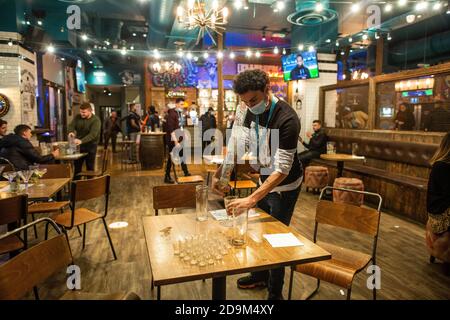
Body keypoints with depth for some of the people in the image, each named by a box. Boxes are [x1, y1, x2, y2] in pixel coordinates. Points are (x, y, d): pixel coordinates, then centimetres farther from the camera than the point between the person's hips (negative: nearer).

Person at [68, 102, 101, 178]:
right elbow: (71, 125, -3)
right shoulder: (77, 117, 2)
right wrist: (71, 132, -28)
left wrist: (81, 141, -42)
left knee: (90, 168, 5)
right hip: (78, 145, 5)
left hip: (90, 146, -5)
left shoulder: (96, 120, -17)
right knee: (77, 167, 12)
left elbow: (93, 134, -28)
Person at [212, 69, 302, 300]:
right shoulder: (253, 111, -6)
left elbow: (282, 170, -33)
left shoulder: (286, 119, -30)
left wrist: (251, 199, -40)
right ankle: (260, 275, 43)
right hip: (265, 178, 8)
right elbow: (238, 142, -4)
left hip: (284, 186, -7)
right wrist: (219, 174, -14)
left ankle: (275, 293, 26)